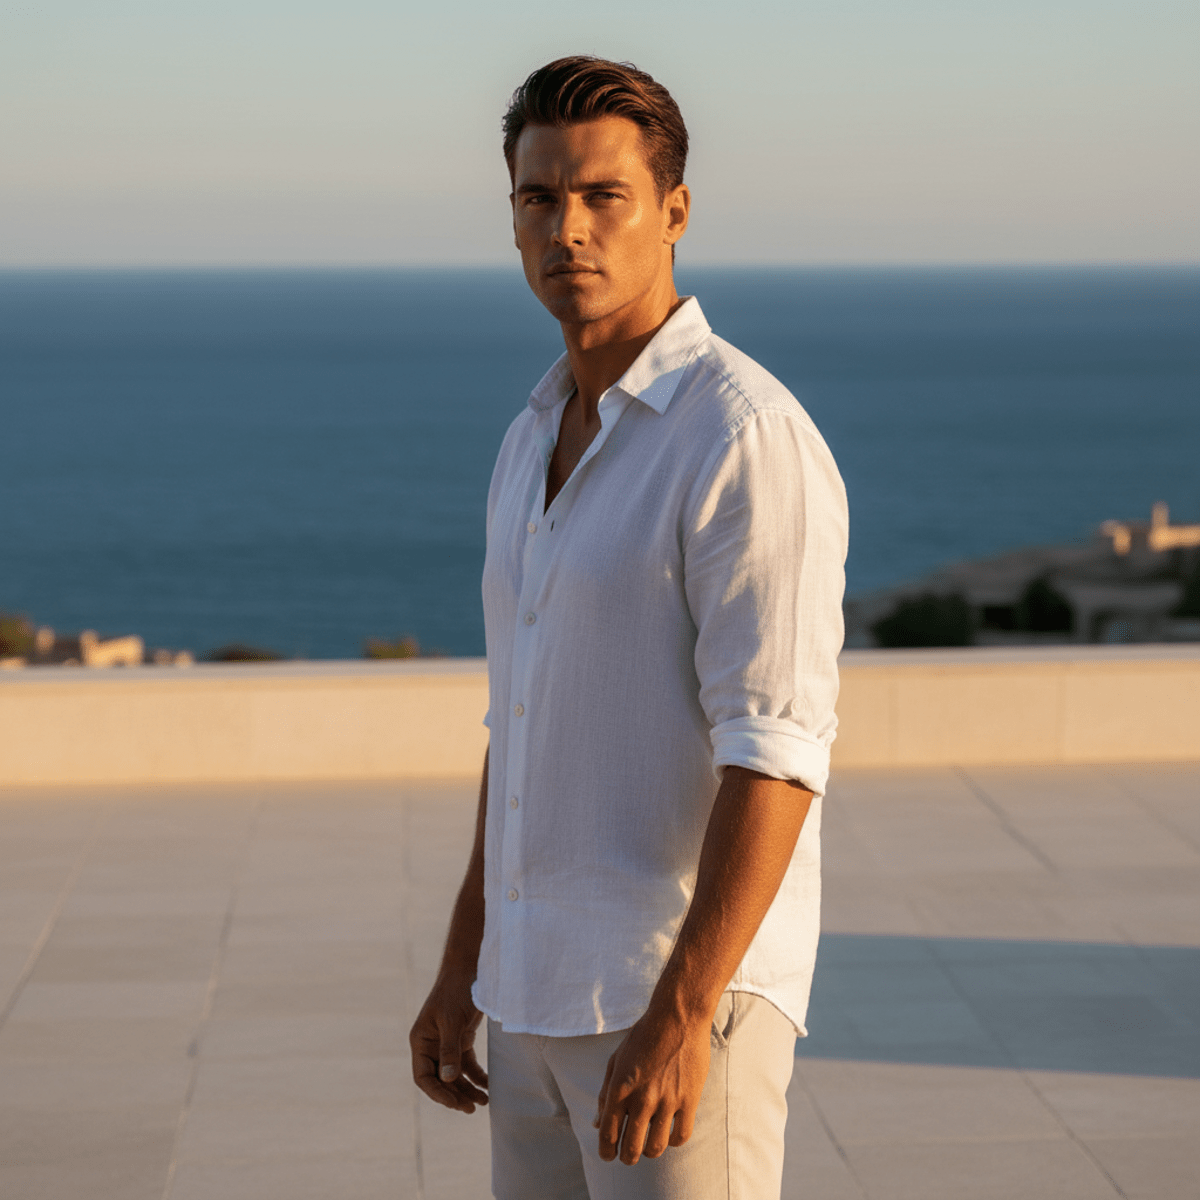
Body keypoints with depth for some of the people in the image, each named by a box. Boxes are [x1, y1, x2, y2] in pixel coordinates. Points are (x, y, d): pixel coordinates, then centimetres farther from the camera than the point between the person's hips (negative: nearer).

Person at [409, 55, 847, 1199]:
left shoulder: (747, 438, -17)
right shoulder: (539, 441, 12)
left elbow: (776, 755, -22)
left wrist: (678, 1017, -27)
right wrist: (461, 974, 16)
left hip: (690, 985, -9)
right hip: (550, 990, 9)